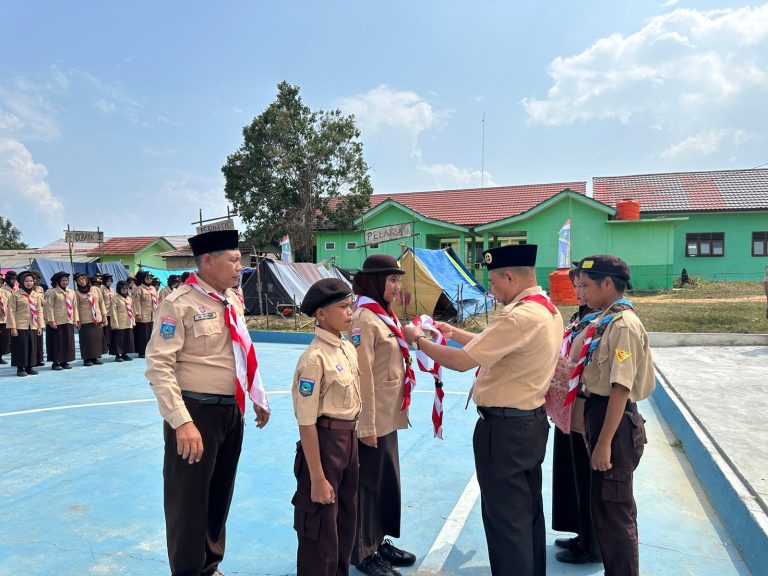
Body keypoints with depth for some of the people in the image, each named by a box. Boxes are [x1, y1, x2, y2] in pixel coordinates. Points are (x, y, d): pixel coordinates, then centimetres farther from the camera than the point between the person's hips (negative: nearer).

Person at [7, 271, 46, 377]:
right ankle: (20, 368, 10)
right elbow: (11, 312, -6)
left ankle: (30, 367, 18)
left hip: (33, 327, 4)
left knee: (32, 347, 7)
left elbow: (39, 311, 11)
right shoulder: (15, 295, -4)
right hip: (20, 327, -4)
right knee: (21, 347, 0)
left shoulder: (36, 295, 9)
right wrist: (13, 327, -11)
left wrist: (40, 326, 6)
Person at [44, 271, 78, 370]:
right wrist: (51, 320, -16)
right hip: (57, 322, -6)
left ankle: (65, 361, 19)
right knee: (57, 343, -1)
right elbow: (49, 307, -11)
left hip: (68, 322, 6)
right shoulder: (52, 292, -6)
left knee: (68, 342, 8)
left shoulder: (71, 292, 11)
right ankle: (55, 362, 7)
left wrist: (75, 319, 8)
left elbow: (74, 306, 13)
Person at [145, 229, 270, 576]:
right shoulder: (179, 304, -15)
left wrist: (258, 399, 19)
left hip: (233, 411, 7)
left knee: (220, 495, 20)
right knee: (189, 501, 7)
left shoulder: (232, 301, 7)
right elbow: (159, 367, -20)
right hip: (197, 413, -7)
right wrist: (182, 422, -25)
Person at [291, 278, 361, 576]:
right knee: (321, 530, 9)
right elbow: (306, 423, -20)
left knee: (346, 521, 23)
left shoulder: (348, 349, 4)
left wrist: (351, 441, 14)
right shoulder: (315, 359, -21)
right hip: (325, 442, -8)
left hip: (349, 440, 8)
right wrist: (317, 478, -18)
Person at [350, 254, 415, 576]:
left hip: (389, 415, 9)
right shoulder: (364, 318, -18)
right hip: (373, 418, -8)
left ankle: (380, 541, 33)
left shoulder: (385, 315, 10)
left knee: (388, 480, 17)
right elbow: (363, 376, -20)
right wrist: (367, 425, -19)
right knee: (368, 483, 6)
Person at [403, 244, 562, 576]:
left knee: (504, 515, 5)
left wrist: (419, 340, -10)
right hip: (533, 421, 10)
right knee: (529, 508, 22)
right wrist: (455, 333, 15)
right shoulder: (548, 311, 6)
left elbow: (462, 361, -24)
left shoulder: (519, 317, -25)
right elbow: (493, 346, 15)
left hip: (505, 428, -10)